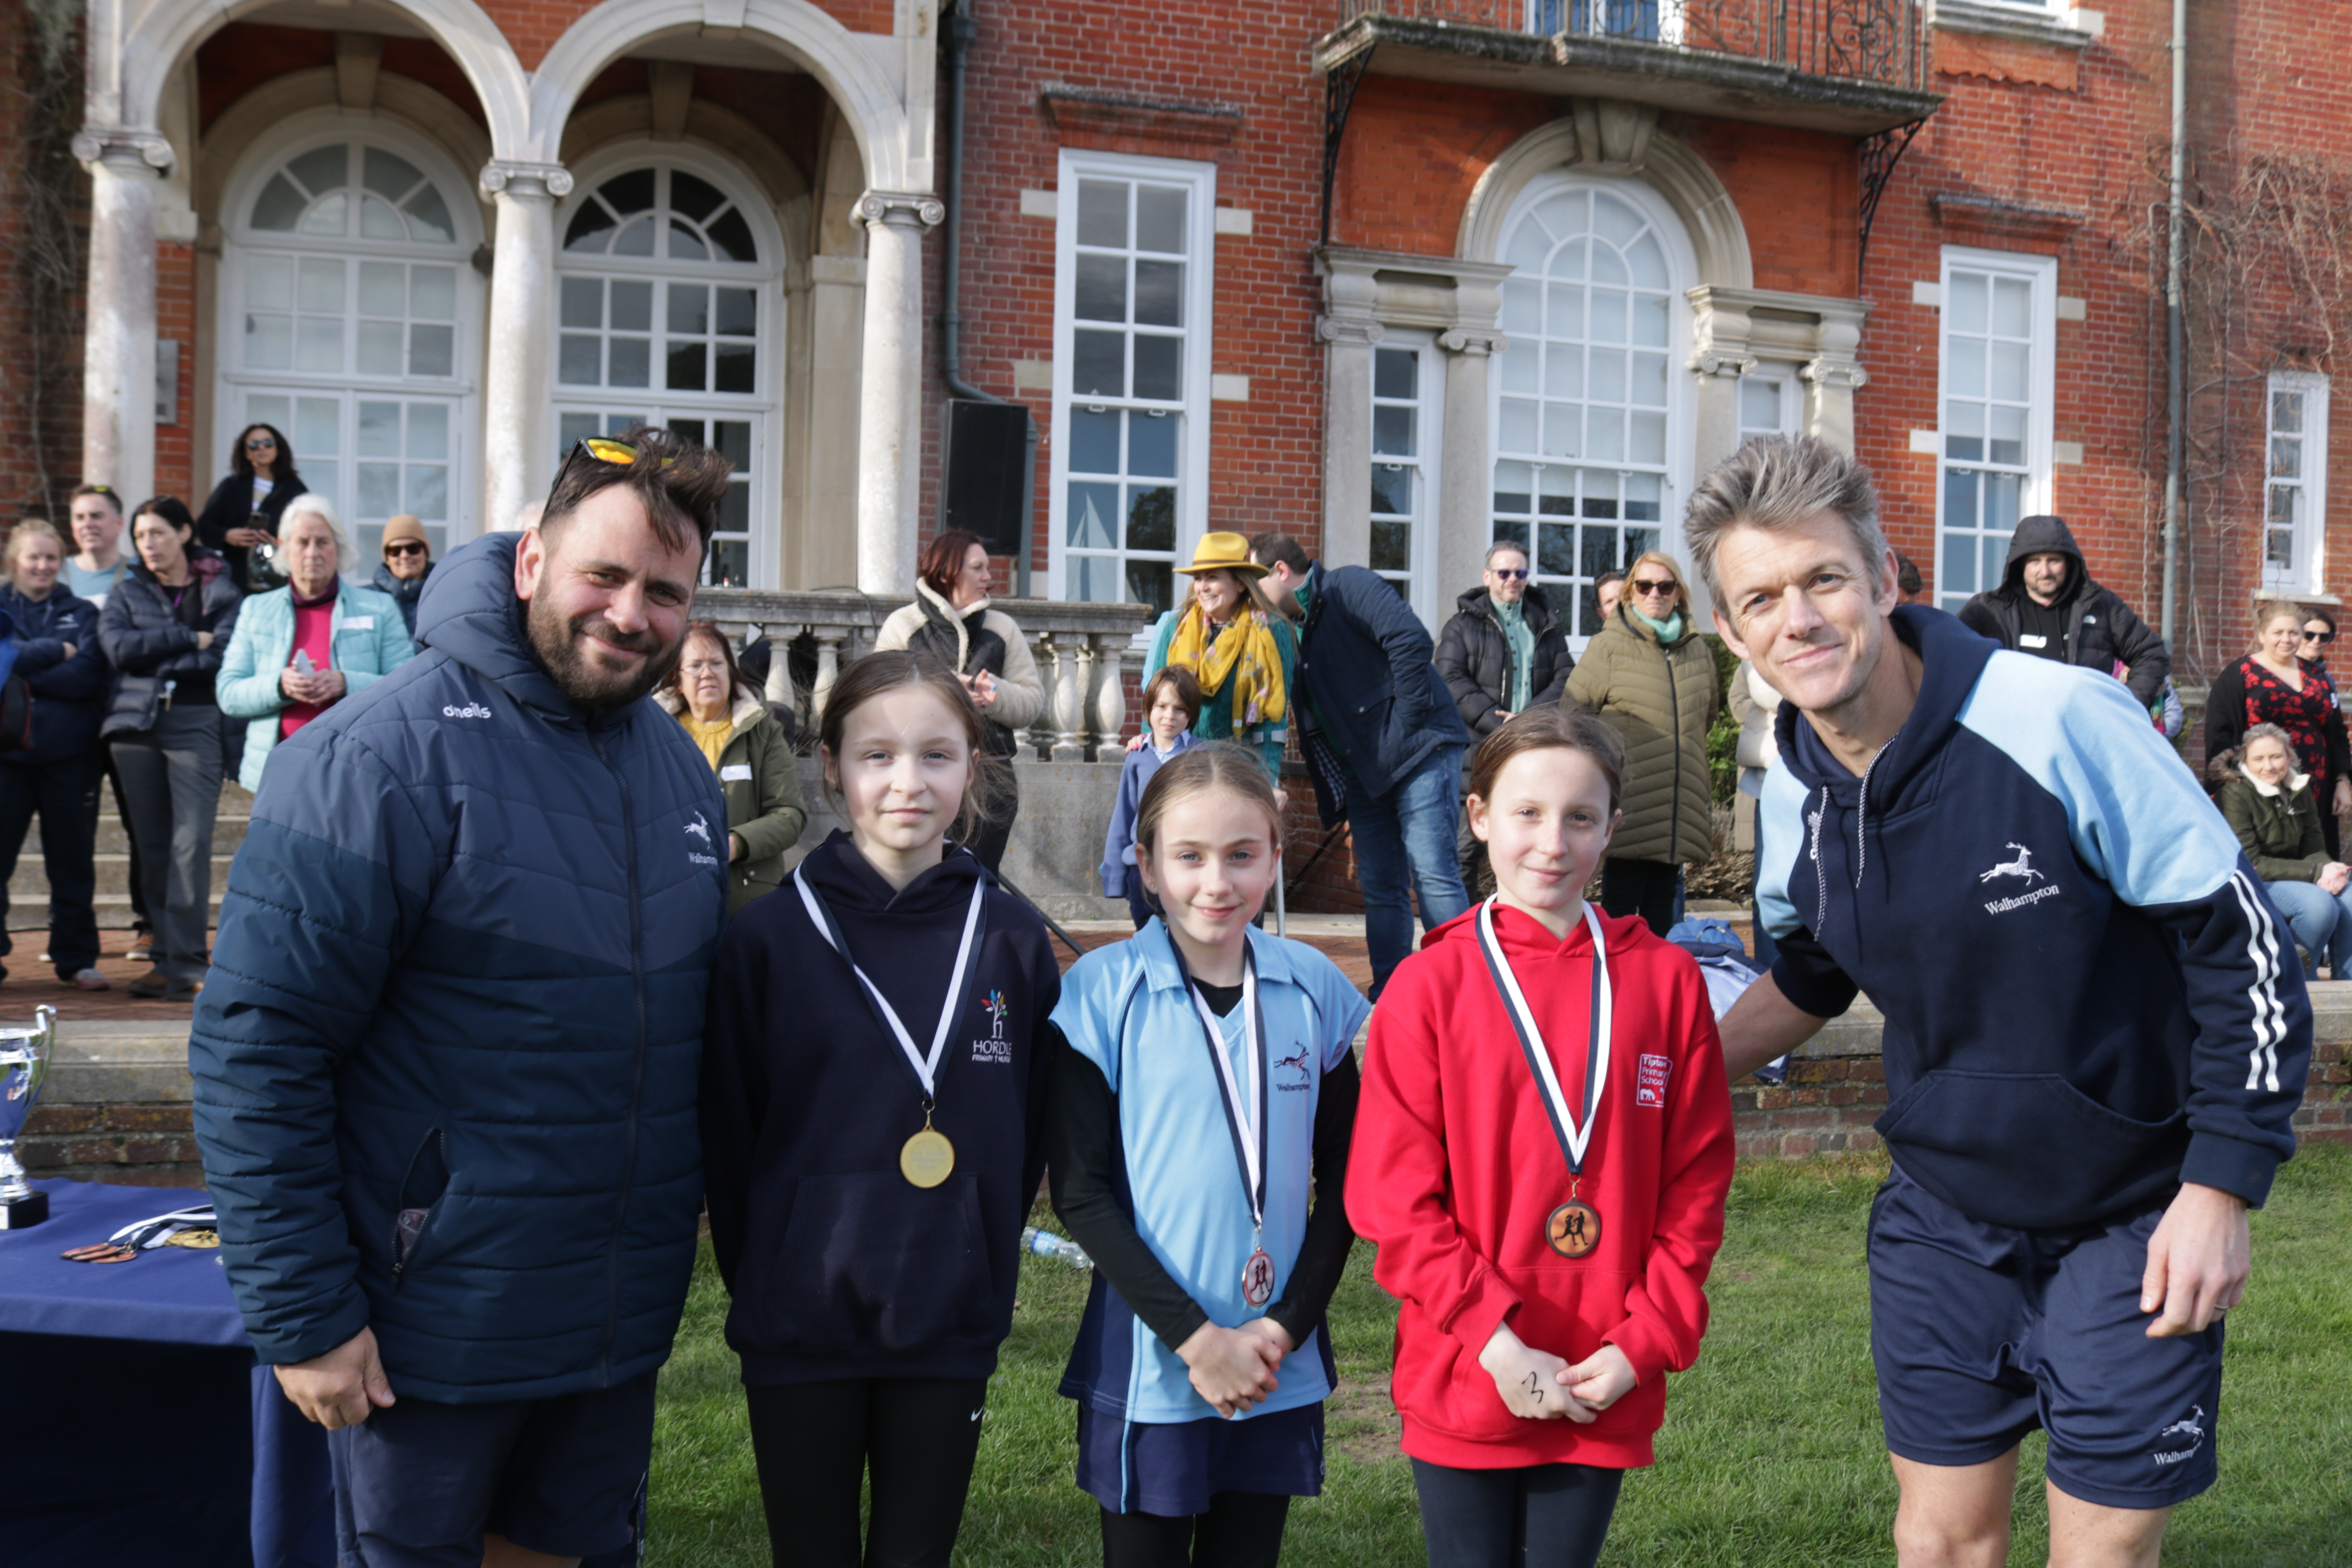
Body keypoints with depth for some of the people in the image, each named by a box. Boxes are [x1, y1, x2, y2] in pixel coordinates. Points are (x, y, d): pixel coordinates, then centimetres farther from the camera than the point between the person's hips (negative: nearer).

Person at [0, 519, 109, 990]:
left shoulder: (82, 614, 8)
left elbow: (88, 677, -7)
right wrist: (55, 652, -10)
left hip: (69, 754, 0)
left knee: (73, 862, 5)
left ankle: (77, 959, 13)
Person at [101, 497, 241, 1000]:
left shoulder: (221, 591, 8)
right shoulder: (126, 593, 16)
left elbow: (227, 655, -8)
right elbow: (117, 647, -3)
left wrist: (155, 656, -7)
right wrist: (189, 639, -6)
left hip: (197, 724, -3)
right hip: (136, 724, 3)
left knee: (192, 843, -12)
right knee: (151, 845, 3)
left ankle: (186, 962, -11)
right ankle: (164, 955, 8)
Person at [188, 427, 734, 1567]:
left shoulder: (682, 768, 4)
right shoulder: (384, 753, -17)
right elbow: (255, 1047, -19)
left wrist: (692, 1227, 12)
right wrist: (300, 1318, -18)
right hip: (430, 1335, -6)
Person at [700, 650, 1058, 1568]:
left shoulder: (1013, 940, -2)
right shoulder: (769, 937, -6)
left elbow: (1031, 1133, 6)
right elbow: (727, 1134, 0)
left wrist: (981, 1268, 4)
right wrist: (759, 1279, 3)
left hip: (952, 1330, 1)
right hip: (800, 1333, -1)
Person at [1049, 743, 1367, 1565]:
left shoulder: (1315, 989, 0)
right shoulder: (1103, 991, -8)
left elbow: (1342, 1182, 5)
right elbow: (1080, 1192, -9)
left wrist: (1288, 1324, -7)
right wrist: (1193, 1337, -13)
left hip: (1280, 1370, 3)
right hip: (1148, 1369, -2)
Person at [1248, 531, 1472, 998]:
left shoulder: (1347, 586, -7)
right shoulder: (1298, 628, 17)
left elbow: (1412, 639, -20)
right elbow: (1314, 721, 20)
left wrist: (1407, 722, -18)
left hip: (1420, 752, -9)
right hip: (1365, 771, 9)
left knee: (1432, 875, -11)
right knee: (1380, 886, 7)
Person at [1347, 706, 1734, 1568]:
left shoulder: (1665, 979, 0)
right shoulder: (1431, 984, -7)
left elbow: (1697, 1181, 2)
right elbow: (1394, 1196, -8)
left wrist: (1642, 1344, -5)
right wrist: (1496, 1343, -14)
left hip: (1606, 1394, 2)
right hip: (1464, 1386, -2)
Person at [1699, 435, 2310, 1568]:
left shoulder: (2062, 720, -23)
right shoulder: (1793, 794, -5)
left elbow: (2239, 937, -15)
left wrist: (2219, 1189, -16)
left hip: (2131, 1227, -4)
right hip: (1939, 1220, 5)